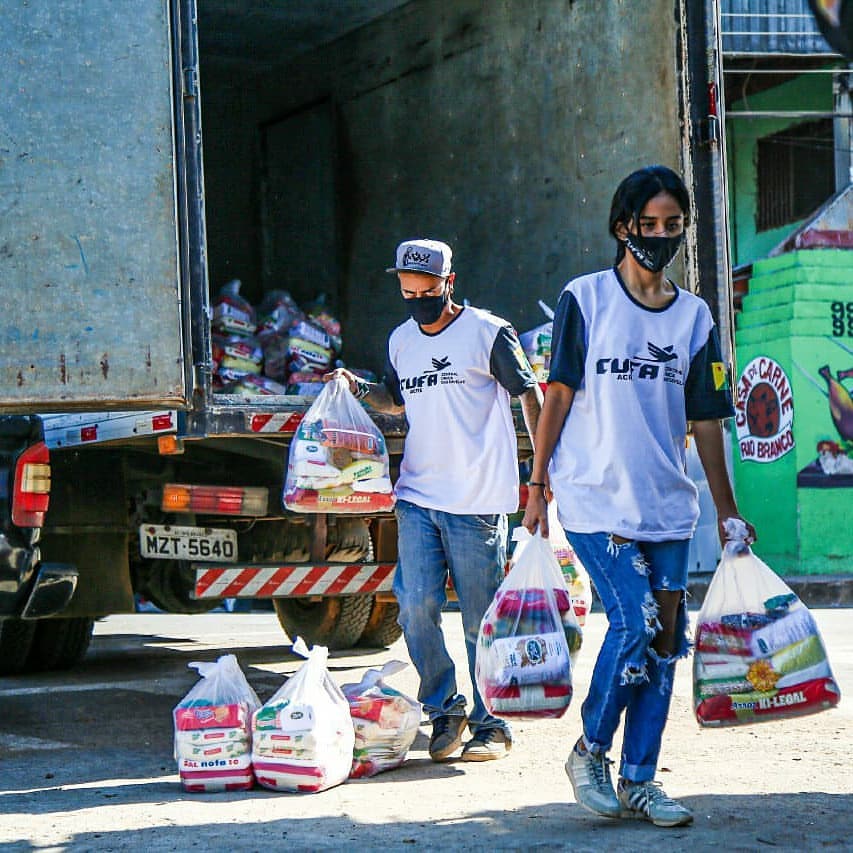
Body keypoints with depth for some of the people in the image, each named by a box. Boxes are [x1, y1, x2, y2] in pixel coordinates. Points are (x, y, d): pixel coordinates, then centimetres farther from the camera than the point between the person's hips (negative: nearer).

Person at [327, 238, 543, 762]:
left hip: (477, 501, -5)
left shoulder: (488, 333, -3)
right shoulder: (401, 341, 14)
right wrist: (360, 389, 10)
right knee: (416, 606, -4)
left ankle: (491, 725, 11)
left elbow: (529, 395, 0)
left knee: (481, 619, 0)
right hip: (417, 496, 5)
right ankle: (444, 710, 13)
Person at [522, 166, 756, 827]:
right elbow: (558, 395, -1)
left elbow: (705, 421, 12)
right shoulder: (585, 300, -2)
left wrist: (728, 510, 12)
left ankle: (638, 780, 14)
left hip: (667, 507, 4)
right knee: (635, 626, -14)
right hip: (596, 501, -4)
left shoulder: (694, 317, 9)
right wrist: (539, 487, -3)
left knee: (665, 641, 3)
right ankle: (590, 753, 7)